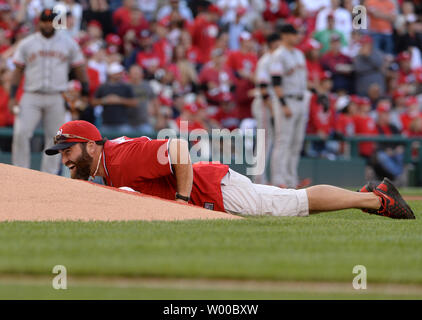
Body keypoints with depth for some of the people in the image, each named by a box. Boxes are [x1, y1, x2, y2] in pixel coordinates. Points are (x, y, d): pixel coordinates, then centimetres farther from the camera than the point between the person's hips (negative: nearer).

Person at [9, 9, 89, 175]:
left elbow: (79, 69, 12)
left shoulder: (69, 44, 7)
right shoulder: (27, 44, 6)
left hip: (56, 98, 1)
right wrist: (12, 97, -1)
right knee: (21, 133, -13)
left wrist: (85, 94, 6)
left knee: (54, 137, 0)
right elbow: (18, 70, 7)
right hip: (31, 97, 0)